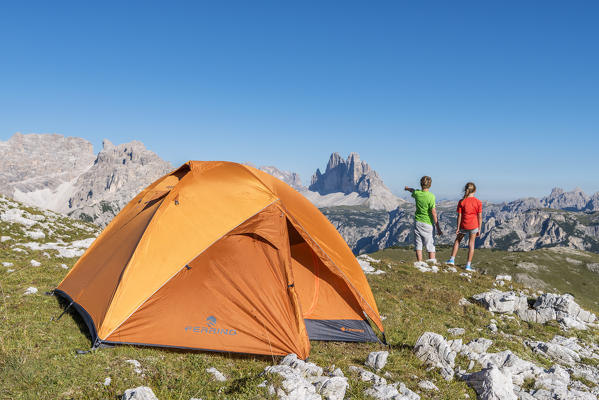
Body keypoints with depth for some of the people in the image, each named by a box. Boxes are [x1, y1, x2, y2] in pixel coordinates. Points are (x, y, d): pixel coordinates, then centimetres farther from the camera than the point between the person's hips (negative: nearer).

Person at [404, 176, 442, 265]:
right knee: (430, 244, 6)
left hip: (417, 221, 3)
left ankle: (419, 262, 9)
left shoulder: (417, 193, -3)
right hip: (427, 223, -3)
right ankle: (432, 262, 7)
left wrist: (407, 188, 48)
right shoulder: (431, 196, -15)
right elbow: (433, 213, -15)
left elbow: (412, 190, 23)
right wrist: (438, 227, -9)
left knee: (418, 244, 8)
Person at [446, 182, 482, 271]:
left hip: (463, 225, 0)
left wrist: (458, 227, 2)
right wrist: (479, 229, 4)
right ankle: (468, 265, 9)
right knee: (471, 244, 7)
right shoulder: (478, 202, -6)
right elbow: (479, 217, -4)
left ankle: (452, 259, 18)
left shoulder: (461, 202, -7)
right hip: (473, 226, 0)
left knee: (457, 240, 21)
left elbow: (459, 216, -6)